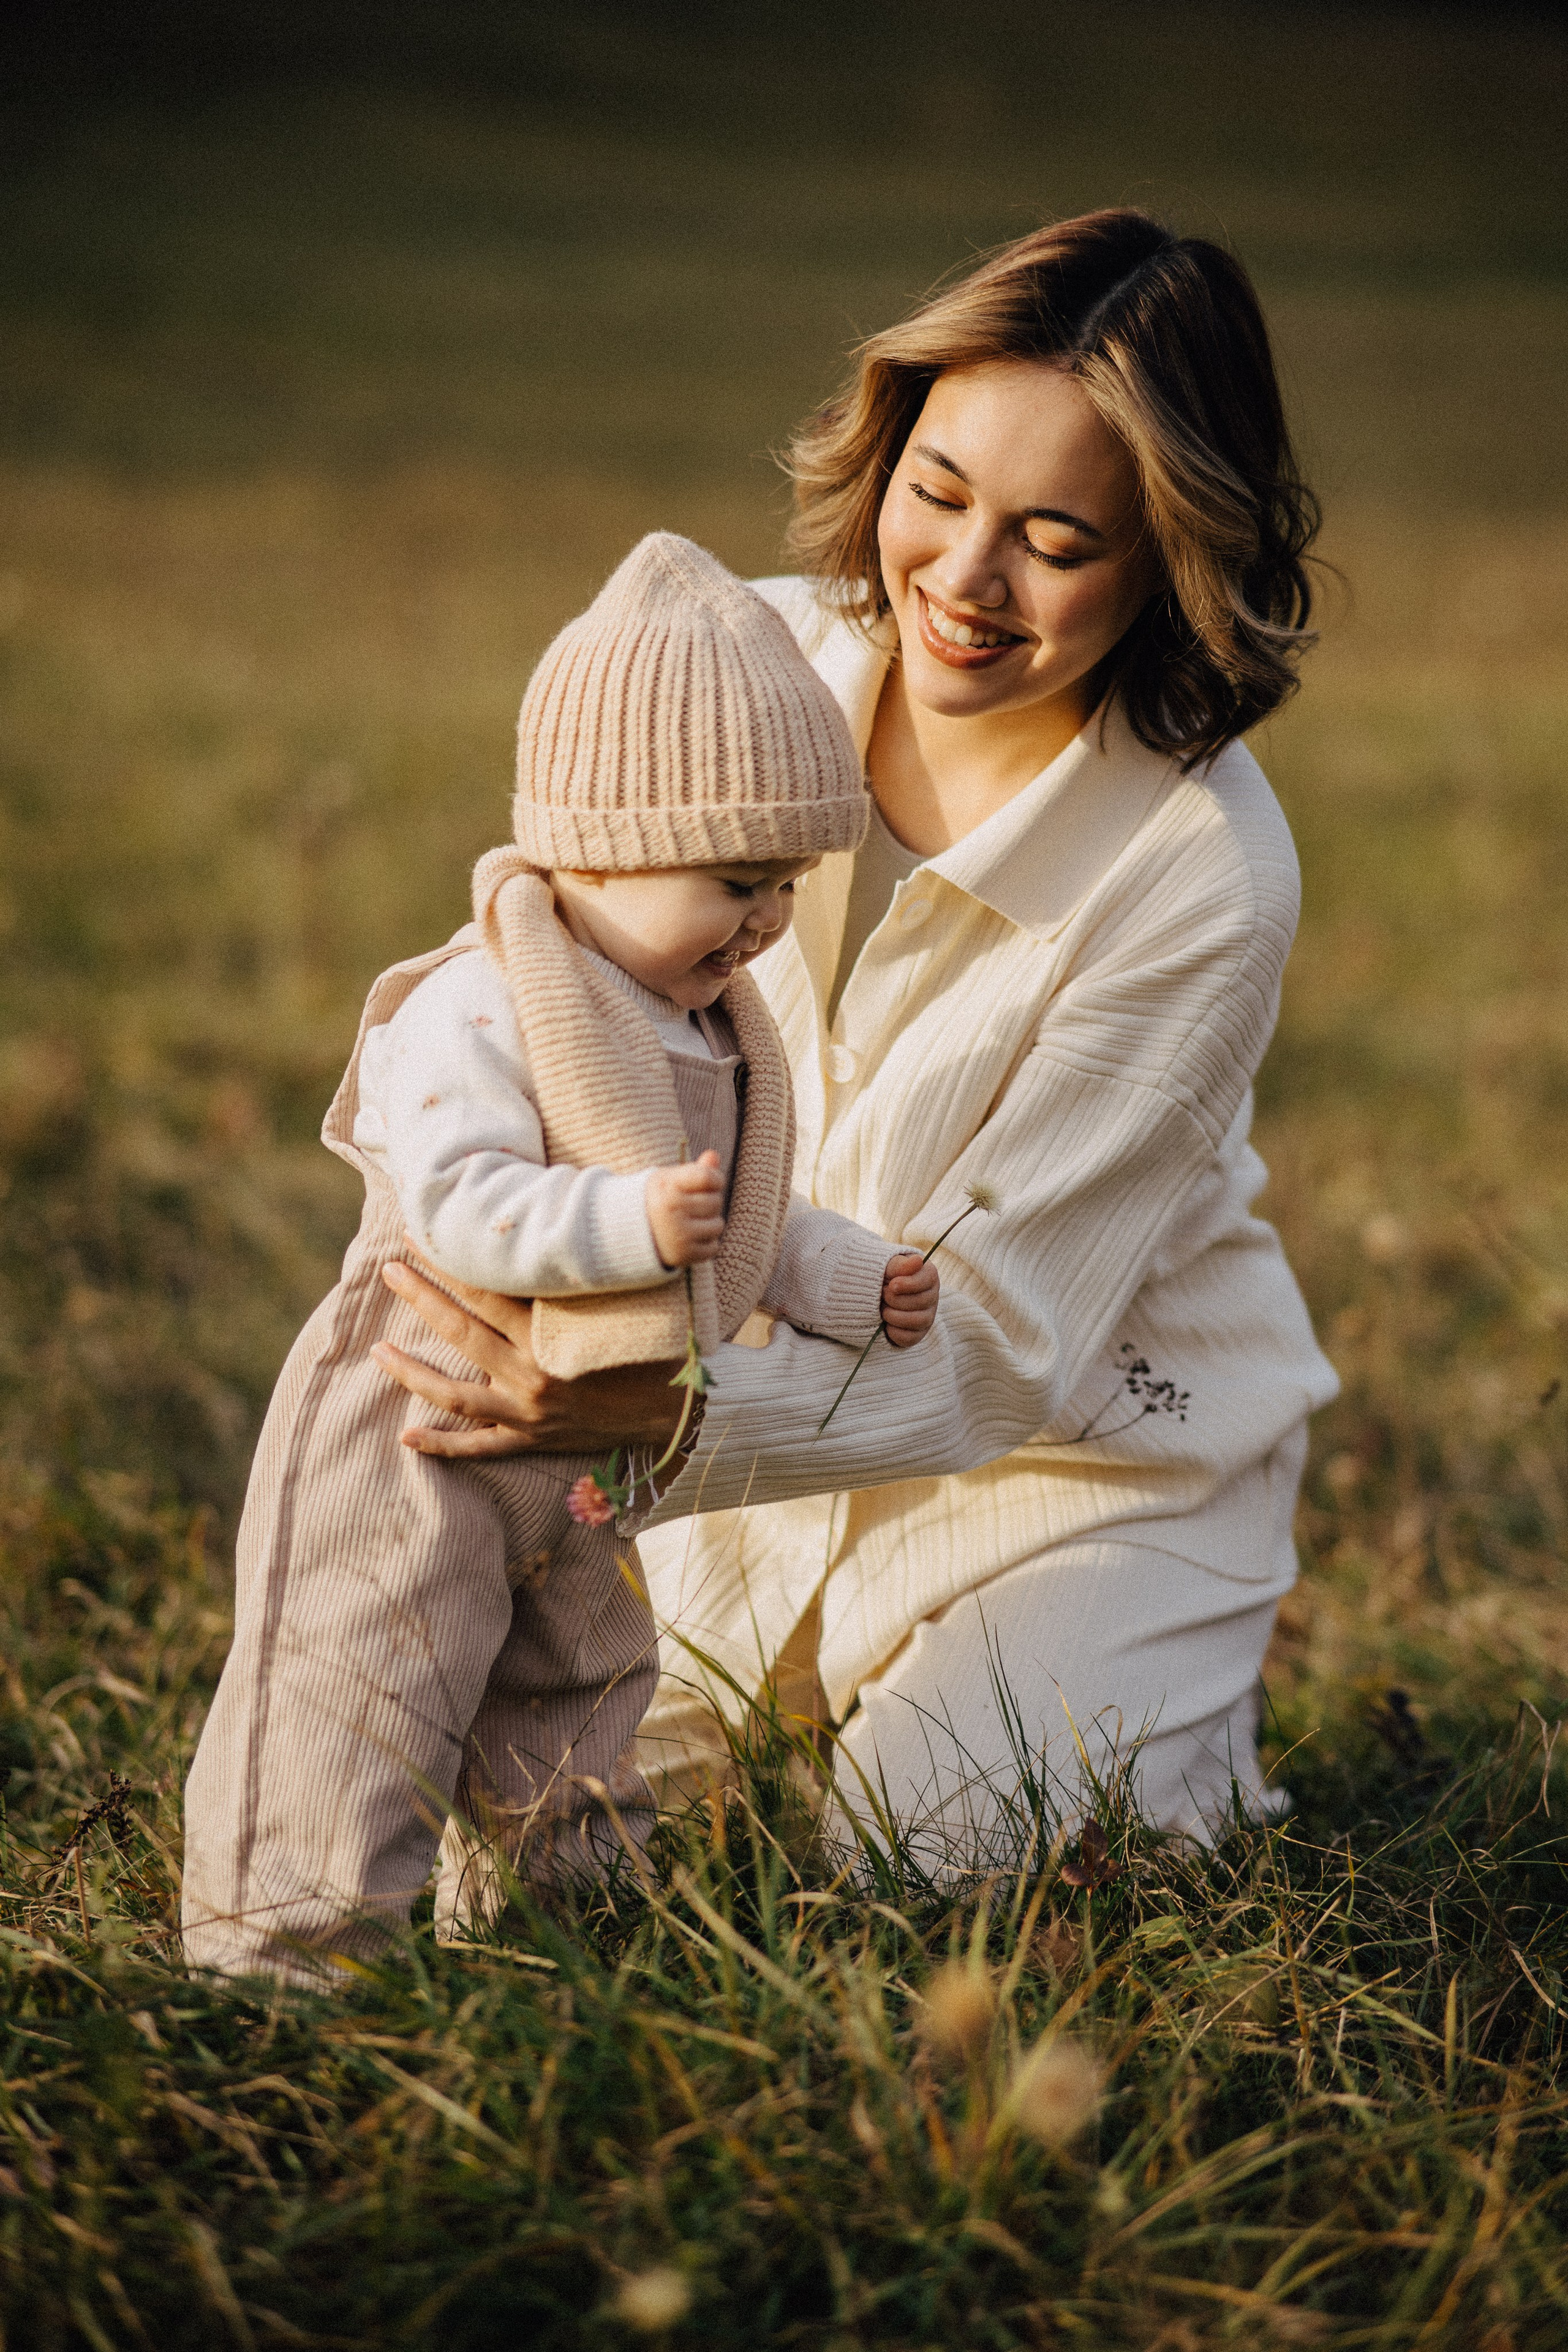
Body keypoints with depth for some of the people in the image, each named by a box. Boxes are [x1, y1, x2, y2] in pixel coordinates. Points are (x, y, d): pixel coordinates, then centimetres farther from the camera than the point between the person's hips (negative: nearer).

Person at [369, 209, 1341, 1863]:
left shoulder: (1204, 879, -27)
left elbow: (995, 1346, -28)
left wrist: (660, 1413, -45)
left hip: (1083, 1465, -4)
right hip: (770, 1414, 4)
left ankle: (1176, 1719, 19)